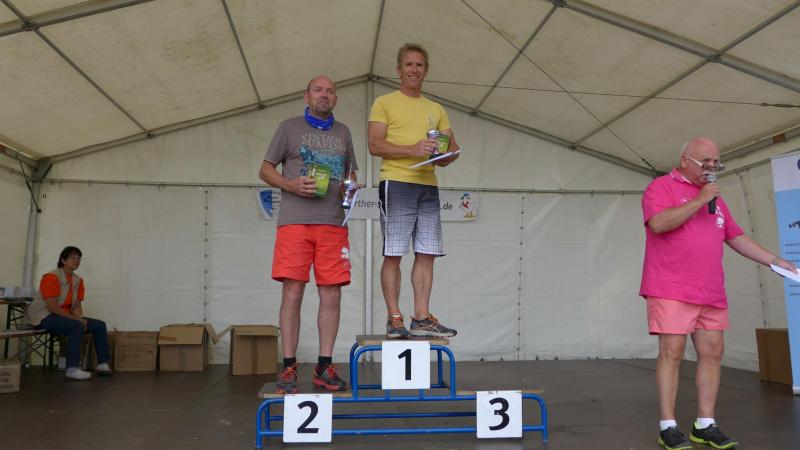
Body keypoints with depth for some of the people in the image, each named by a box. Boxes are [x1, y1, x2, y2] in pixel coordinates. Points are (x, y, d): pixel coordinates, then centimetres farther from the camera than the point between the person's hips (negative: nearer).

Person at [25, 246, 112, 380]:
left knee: (100, 325, -3)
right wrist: (77, 320, -23)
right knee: (76, 326, -34)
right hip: (44, 317, -8)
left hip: (65, 317, 8)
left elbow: (77, 305, 6)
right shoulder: (52, 277, -18)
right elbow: (52, 307, -23)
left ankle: (103, 363, -2)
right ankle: (72, 369, -33)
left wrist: (80, 319, -15)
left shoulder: (78, 280, 6)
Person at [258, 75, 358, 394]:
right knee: (292, 294, -5)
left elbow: (351, 173, 26)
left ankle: (324, 366, 9)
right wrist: (292, 185, -10)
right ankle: (289, 367, 3)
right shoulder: (289, 127, 11)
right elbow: (265, 170, 9)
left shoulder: (343, 132, 21)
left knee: (331, 296, 0)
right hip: (295, 222, -3)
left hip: (334, 224, 3)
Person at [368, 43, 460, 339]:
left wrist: (447, 153, -6)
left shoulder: (436, 110, 22)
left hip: (428, 185, 5)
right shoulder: (384, 103, 6)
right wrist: (413, 150, -17)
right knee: (393, 254, -5)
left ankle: (422, 318, 7)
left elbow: (452, 148, 18)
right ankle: (394, 318, 2)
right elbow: (375, 145, -6)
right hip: (396, 183, -5)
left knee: (427, 253, 2)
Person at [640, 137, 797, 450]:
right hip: (672, 290, -7)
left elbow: (736, 237, 24)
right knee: (671, 353, -7)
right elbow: (658, 224, -19)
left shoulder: (714, 196, 21)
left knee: (712, 353, 5)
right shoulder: (662, 186, -1)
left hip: (711, 293, 7)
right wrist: (699, 200, -14)